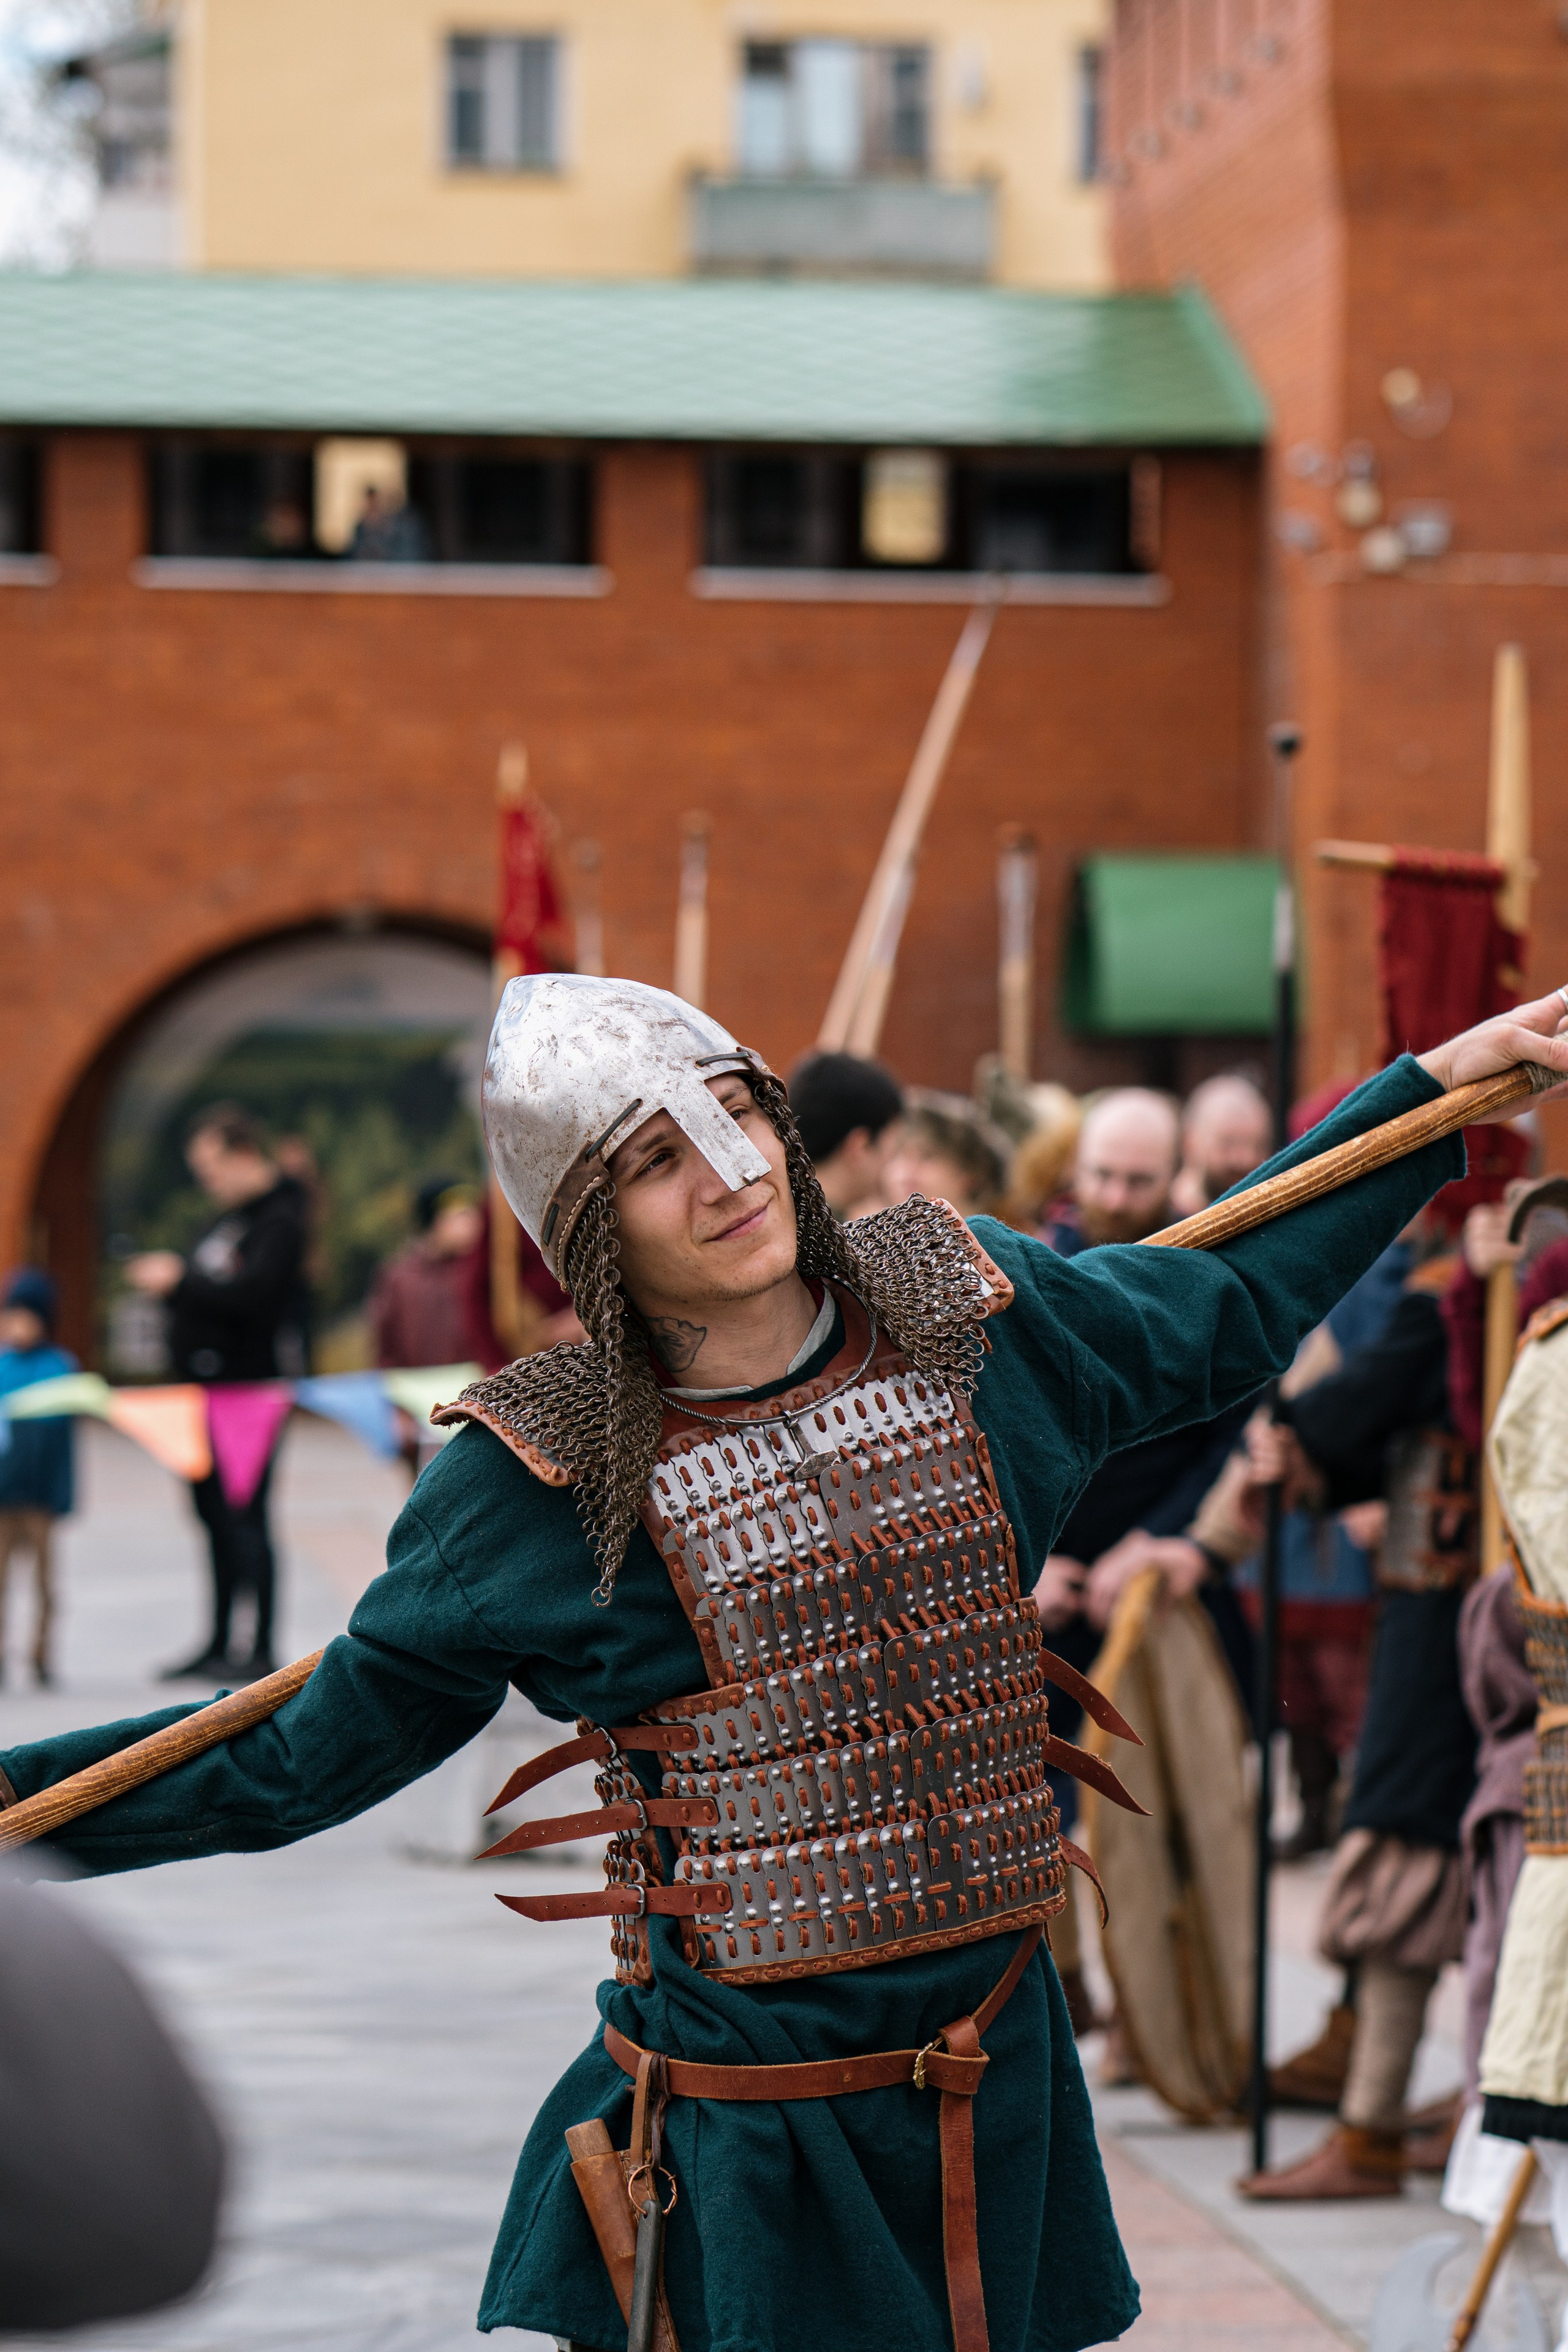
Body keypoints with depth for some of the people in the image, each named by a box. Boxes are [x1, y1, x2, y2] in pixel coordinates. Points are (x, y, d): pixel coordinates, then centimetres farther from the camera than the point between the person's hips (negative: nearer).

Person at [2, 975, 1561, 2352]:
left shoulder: (967, 1313, 0)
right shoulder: (540, 1482, -10)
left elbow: (1231, 1312, 20)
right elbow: (303, 1759, 0)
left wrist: (1443, 1083, 22)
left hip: (999, 2074, 4)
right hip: (747, 2127, -4)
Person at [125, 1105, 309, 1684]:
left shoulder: (279, 1222, -12)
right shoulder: (230, 1217, 17)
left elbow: (250, 1294, -24)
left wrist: (180, 1283, -19)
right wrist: (169, 1277, 3)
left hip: (246, 1386, -9)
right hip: (206, 1388, 9)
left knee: (243, 1516, -10)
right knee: (216, 1516, 12)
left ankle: (262, 1651, -11)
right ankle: (219, 1647, 17)